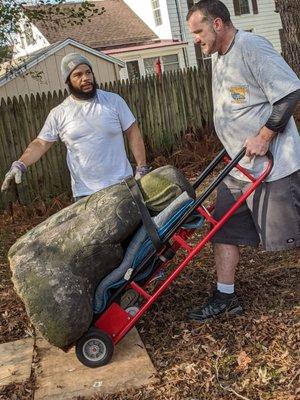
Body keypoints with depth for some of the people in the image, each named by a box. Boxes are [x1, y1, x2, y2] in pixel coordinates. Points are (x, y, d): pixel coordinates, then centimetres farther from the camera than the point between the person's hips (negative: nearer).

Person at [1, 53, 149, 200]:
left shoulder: (113, 100, 1)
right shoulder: (58, 113, 1)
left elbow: (132, 132, 2)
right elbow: (40, 143, 3)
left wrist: (142, 168, -4)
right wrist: (20, 165, -15)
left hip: (123, 184, 0)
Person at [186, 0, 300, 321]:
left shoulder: (251, 47, -16)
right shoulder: (217, 57, 14)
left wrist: (263, 136, -20)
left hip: (274, 165, -9)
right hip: (239, 166, 10)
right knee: (223, 228, 11)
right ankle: (225, 298, 22)